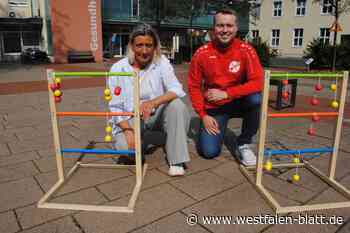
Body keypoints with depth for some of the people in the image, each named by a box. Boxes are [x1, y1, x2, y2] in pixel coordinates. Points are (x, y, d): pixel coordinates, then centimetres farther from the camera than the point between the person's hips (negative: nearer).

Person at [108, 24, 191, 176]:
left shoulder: (161, 62, -8)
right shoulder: (118, 68, -9)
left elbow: (177, 90, -21)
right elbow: (115, 107, -8)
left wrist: (153, 102, -39)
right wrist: (128, 131, -23)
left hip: (157, 115, 1)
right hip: (130, 120, -1)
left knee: (177, 105, -29)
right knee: (126, 148, -29)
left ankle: (176, 160, -17)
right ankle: (142, 137, 10)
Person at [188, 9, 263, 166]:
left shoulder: (246, 50, -14)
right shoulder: (202, 53, -12)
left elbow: (257, 82, -21)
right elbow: (194, 86, -6)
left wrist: (226, 93, -25)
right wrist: (203, 115, -13)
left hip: (238, 103, 1)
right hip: (213, 108, 0)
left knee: (256, 98, -33)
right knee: (209, 151, -14)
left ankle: (243, 143, -8)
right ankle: (217, 129, 23)